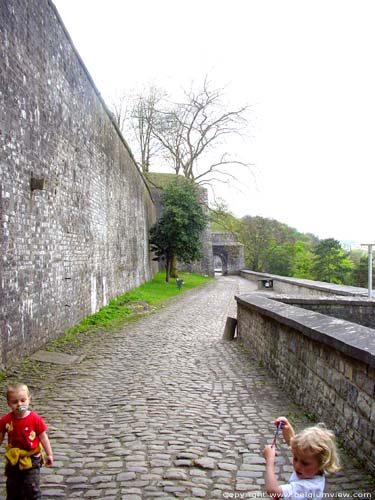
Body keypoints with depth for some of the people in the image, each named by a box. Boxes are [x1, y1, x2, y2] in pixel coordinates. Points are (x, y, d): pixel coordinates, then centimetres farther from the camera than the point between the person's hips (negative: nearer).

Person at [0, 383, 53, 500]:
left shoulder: (35, 419, -18)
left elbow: (43, 437, -9)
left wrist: (49, 454, -5)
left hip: (31, 459, -3)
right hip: (13, 460, 3)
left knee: (32, 486, 1)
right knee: (12, 486, 18)